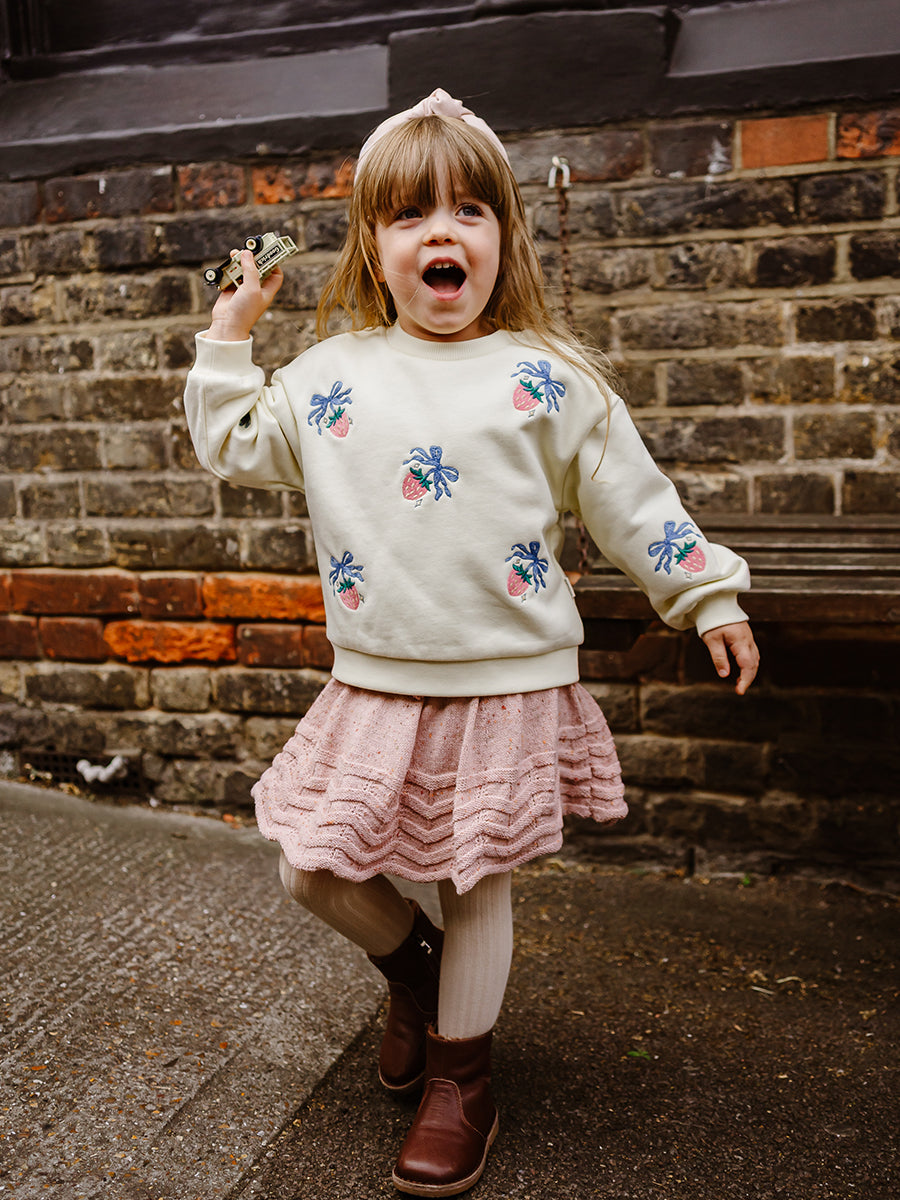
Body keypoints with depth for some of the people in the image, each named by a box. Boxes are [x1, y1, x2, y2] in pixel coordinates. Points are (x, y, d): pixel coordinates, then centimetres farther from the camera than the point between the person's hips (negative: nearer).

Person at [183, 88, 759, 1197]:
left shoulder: (549, 378, -2)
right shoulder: (329, 376, 4)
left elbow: (631, 502, 4)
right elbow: (232, 445, 17)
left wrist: (708, 594, 5)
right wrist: (229, 337, 11)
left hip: (506, 685, -2)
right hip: (377, 685, 3)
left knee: (477, 881, 10)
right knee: (313, 871, 6)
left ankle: (461, 1075, 34)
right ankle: (409, 959, 39)